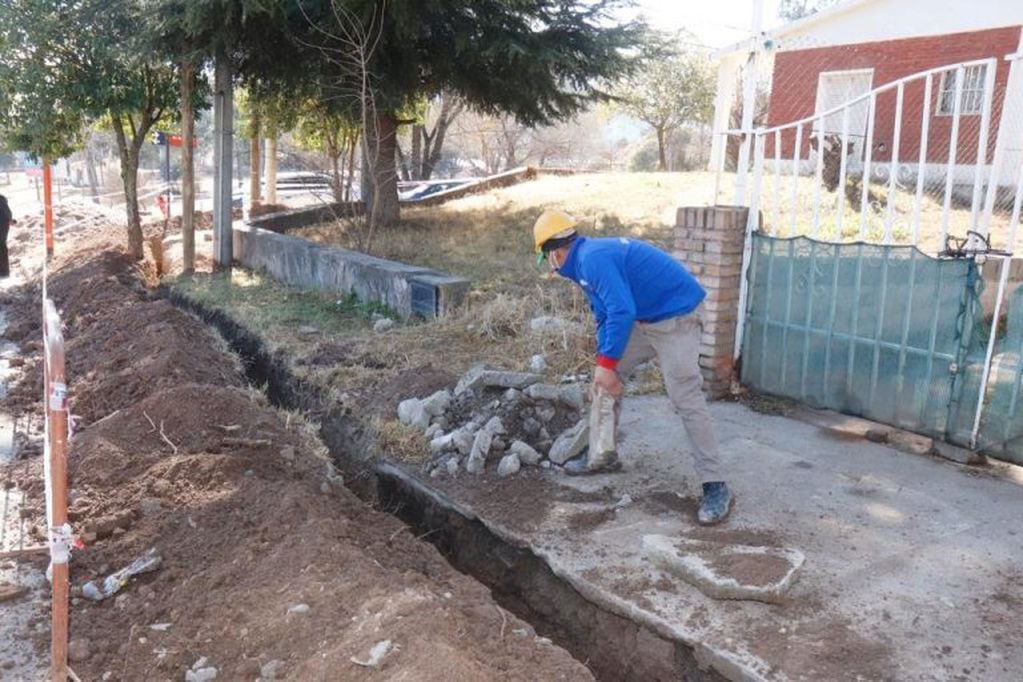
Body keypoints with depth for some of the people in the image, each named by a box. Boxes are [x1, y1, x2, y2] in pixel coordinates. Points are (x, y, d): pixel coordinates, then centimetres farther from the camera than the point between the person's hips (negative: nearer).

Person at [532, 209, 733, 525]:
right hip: (643, 319, 10)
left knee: (686, 398, -16)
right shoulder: (587, 260, 9)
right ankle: (604, 455, 25)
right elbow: (605, 317, 15)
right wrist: (603, 365, 6)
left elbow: (622, 312, -29)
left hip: (676, 318, -10)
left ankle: (716, 487, -11)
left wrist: (606, 364, -19)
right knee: (603, 378, 13)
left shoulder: (593, 258, -22)